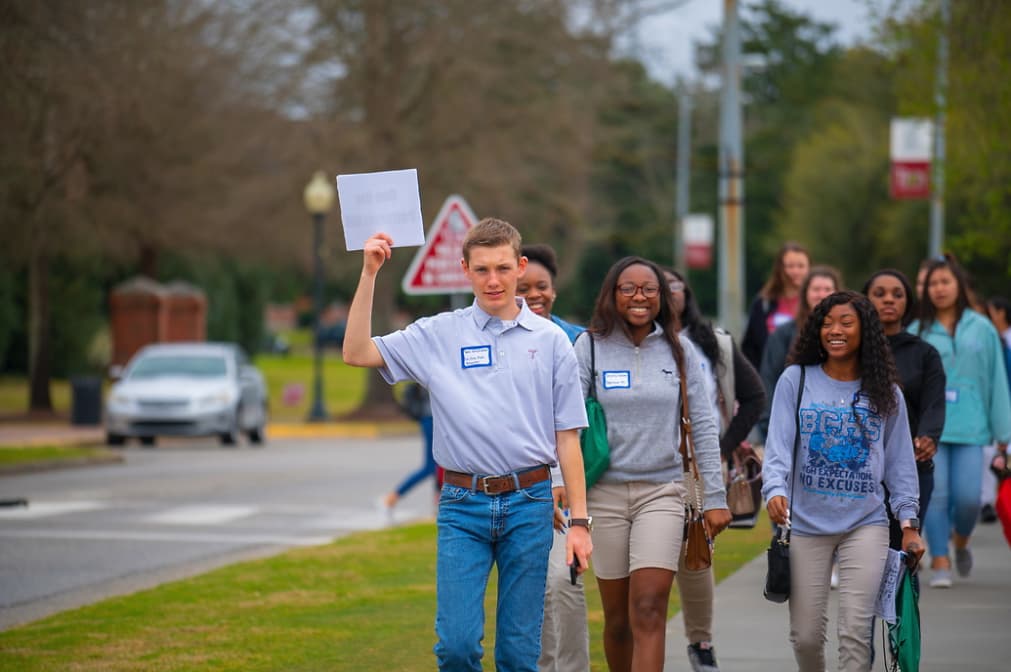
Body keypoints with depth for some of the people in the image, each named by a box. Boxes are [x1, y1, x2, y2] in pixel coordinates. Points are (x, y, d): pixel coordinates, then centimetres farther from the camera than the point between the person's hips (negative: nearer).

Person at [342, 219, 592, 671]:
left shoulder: (550, 340, 6)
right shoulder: (438, 335, 5)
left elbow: (567, 437, 6)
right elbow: (357, 354, -2)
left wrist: (579, 520, 1)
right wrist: (369, 273, -7)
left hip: (529, 503, 0)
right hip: (462, 505, 0)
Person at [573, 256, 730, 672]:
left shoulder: (678, 353, 5)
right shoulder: (590, 347, 1)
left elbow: (703, 427, 8)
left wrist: (715, 496, 5)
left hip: (662, 492, 0)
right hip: (605, 493, 0)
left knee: (649, 611, -13)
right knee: (617, 617, 6)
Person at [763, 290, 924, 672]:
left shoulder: (885, 393, 6)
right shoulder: (796, 380, 2)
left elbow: (899, 462, 8)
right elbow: (779, 444, -6)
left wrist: (908, 523, 3)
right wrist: (775, 490, -23)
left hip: (865, 523, 0)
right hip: (806, 525, 0)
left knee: (855, 630, -11)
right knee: (805, 633, 5)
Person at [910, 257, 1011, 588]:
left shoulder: (981, 329, 7)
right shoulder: (917, 332, 6)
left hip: (970, 425, 0)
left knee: (968, 497, -7)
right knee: (935, 495, -7)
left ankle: (961, 541, 24)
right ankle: (940, 563, 1)